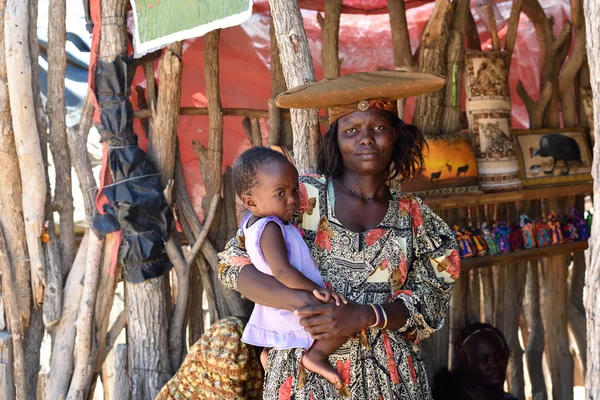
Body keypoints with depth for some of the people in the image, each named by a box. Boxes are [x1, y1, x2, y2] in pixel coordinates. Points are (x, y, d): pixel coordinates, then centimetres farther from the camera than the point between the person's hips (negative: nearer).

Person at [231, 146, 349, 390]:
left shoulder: (251, 222, 1)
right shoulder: (270, 229, -27)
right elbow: (282, 271, -37)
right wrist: (316, 289, -40)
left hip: (271, 313, 10)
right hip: (296, 312, -10)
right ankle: (316, 355, -14)